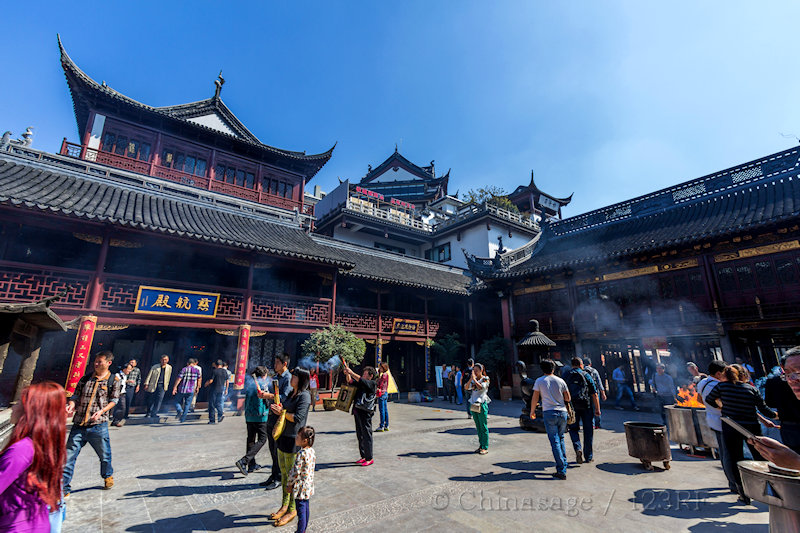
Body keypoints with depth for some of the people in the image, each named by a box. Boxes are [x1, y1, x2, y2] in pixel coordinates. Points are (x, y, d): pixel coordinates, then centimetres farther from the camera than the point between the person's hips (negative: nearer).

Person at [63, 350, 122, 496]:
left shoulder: (114, 381, 0)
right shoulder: (85, 379, 9)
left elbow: (114, 400, -1)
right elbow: (76, 395, 9)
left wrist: (101, 411, -16)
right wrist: (71, 405, -12)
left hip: (98, 425, -2)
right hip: (79, 425, 2)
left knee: (104, 454, 11)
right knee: (68, 456, 1)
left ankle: (108, 476, 36)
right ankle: (63, 488, 16)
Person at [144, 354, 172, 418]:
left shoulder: (169, 367, 8)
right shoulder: (154, 367, 1)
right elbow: (149, 375, 3)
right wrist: (146, 384, -4)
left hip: (162, 385, 1)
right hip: (153, 385, -1)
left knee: (160, 399, -13)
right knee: (151, 400, 7)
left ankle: (154, 413, -9)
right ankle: (149, 413, 26)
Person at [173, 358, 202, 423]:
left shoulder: (184, 369, -5)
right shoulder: (197, 370, 3)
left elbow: (179, 379, -12)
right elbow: (199, 379, 10)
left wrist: (174, 387, -7)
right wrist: (197, 387, 21)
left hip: (182, 389, -2)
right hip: (191, 390, 2)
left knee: (177, 402, 16)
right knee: (187, 404, 11)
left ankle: (179, 410, -11)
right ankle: (183, 419, 9)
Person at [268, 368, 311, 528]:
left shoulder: (304, 396, -17)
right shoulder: (291, 394, 11)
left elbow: (298, 418, -23)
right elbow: (285, 411, 15)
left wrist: (282, 412, -14)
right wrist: (277, 409, -5)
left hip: (294, 440, -9)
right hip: (284, 436, 9)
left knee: (292, 476, 4)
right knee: (284, 474, 19)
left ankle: (292, 510, 20)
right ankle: (284, 506, 34)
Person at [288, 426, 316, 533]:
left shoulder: (301, 454, -26)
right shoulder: (312, 451, -1)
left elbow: (296, 472, -23)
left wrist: (290, 484, -8)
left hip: (300, 487, -8)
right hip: (309, 485, 8)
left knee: (301, 510, 5)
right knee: (305, 507, 21)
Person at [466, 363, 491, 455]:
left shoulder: (485, 379, -5)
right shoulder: (474, 379, 10)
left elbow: (481, 387, -24)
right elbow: (467, 387, -2)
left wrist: (474, 379, -18)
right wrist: (471, 378, -13)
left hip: (482, 405, -6)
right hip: (473, 405, 6)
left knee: (483, 427, -1)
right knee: (478, 427, 12)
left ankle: (485, 447, 6)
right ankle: (481, 446, 21)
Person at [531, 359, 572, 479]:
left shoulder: (539, 381, -1)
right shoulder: (561, 381, 5)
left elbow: (535, 398, 0)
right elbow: (568, 398, 8)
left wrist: (532, 412, 12)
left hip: (549, 413, -3)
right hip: (562, 412, 3)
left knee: (555, 442, -1)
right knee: (561, 439, 19)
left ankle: (561, 471, -3)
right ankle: (564, 464, 25)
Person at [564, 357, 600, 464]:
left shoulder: (566, 376, 4)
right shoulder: (586, 375, -1)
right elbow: (594, 394, -4)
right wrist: (597, 408, 0)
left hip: (572, 407, 1)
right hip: (586, 406, -1)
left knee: (573, 429, 11)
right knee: (588, 431, 11)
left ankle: (578, 449, -12)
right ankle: (588, 456, 19)